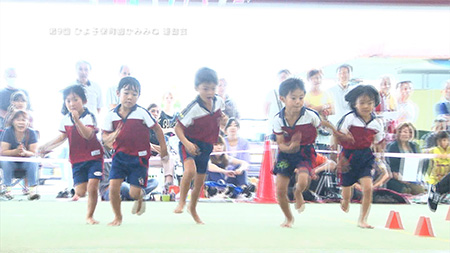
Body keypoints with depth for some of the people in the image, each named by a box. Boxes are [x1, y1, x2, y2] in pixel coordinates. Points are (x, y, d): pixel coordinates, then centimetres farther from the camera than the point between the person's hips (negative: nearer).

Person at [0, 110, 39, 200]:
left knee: (33, 162, -30)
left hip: (26, 161, 0)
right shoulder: (8, 132, -11)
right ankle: (8, 189, -24)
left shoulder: (31, 133, -11)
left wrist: (25, 152, -36)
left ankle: (33, 190, -29)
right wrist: (16, 151, -34)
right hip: (11, 161, 0)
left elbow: (33, 153, -13)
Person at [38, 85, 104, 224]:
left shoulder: (89, 117, -12)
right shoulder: (65, 119, 3)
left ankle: (89, 216, 11)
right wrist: (47, 146, 12)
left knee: (92, 188, -9)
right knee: (81, 192, -2)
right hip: (77, 159, 4)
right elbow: (62, 137, 17)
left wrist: (77, 120, -37)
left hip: (94, 157, -4)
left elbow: (88, 135, -28)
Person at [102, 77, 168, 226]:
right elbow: (105, 134, 8)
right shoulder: (111, 115, -2)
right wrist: (109, 138, -16)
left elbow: (157, 129, 1)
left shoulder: (142, 113, -9)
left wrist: (163, 148, 5)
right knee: (113, 187, -9)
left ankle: (140, 198, 37)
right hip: (119, 156, 2)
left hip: (139, 158, -2)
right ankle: (117, 217, 15)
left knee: (134, 193, -4)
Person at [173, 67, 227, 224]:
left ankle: (193, 208, 39)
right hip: (190, 144, -6)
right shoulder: (194, 108, -23)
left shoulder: (219, 102, -5)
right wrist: (186, 143, -34)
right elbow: (178, 127, -19)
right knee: (190, 170, -33)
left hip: (206, 146, 6)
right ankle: (181, 202, -11)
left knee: (200, 181, 14)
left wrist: (222, 118, -4)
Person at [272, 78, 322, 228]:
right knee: (280, 190, -1)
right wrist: (289, 147, -29)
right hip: (285, 153, 2)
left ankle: (298, 193, 11)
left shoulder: (311, 115, -16)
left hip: (305, 153, -2)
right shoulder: (278, 119, -12)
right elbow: (280, 143, -9)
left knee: (303, 181, -29)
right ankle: (288, 217, 27)